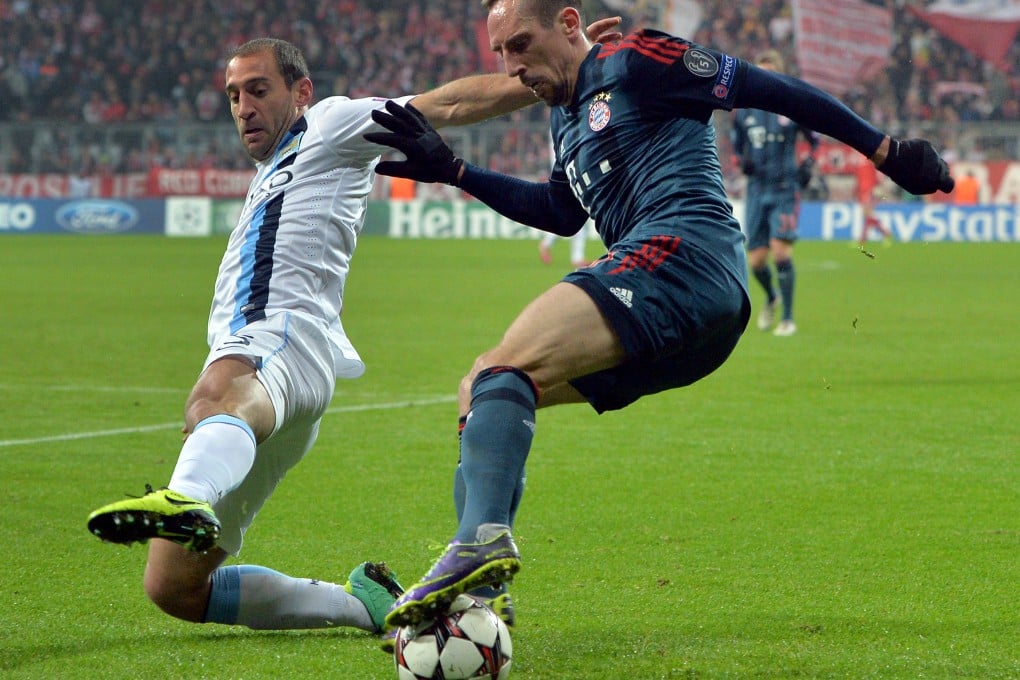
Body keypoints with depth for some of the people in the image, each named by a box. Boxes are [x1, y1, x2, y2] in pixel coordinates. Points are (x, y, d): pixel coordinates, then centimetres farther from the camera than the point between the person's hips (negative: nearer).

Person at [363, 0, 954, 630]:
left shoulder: (633, 63, 2)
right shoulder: (567, 116, 28)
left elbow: (771, 90, 1)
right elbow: (560, 212, 39)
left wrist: (886, 151, 0)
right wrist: (451, 170, 32)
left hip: (684, 253, -10)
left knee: (504, 368, -25)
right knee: (479, 391, 10)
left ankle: (483, 537, -47)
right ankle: (475, 594, -5)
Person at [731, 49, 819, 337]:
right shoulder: (743, 111, 6)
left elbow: (815, 141, 11)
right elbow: (736, 147, 16)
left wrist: (808, 166, -5)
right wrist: (742, 162, -6)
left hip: (785, 191, -3)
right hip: (756, 191, 3)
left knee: (781, 251, -16)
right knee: (756, 261, 1)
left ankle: (787, 318, -8)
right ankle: (771, 298, 34)